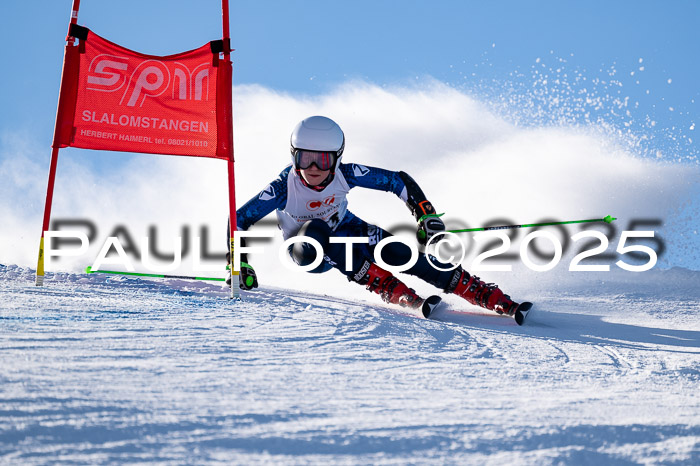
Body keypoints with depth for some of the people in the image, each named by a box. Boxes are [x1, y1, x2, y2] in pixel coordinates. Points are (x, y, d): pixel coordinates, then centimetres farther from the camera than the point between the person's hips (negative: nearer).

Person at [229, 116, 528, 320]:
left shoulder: (345, 175, -26)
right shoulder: (284, 188, -32)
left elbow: (399, 181, -17)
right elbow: (238, 221, -24)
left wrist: (427, 216, -24)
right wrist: (240, 267, -32)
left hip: (343, 229, 1)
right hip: (307, 251, -1)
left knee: (397, 253, -23)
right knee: (316, 233, -37)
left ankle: (498, 301, -22)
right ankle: (402, 296, -33)